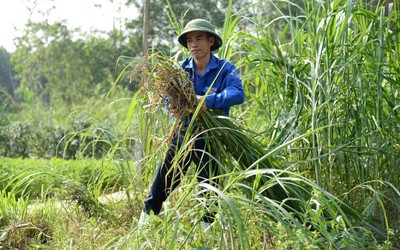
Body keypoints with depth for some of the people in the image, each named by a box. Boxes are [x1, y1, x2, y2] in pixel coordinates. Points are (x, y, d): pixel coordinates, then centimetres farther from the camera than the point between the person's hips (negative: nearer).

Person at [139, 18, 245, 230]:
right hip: (182, 136, 3)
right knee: (160, 186, 8)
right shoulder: (181, 69, 2)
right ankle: (143, 227, 21)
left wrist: (208, 101, -38)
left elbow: (238, 94, -25)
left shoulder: (225, 69, -8)